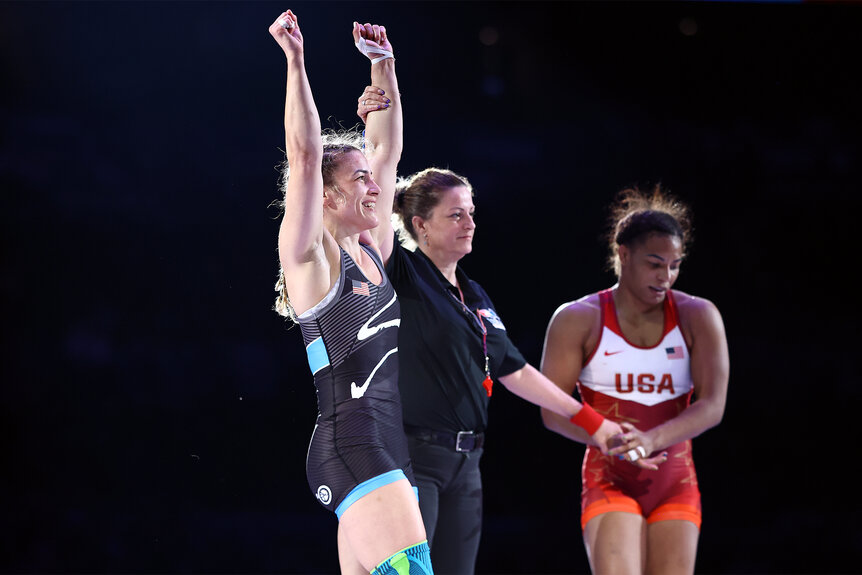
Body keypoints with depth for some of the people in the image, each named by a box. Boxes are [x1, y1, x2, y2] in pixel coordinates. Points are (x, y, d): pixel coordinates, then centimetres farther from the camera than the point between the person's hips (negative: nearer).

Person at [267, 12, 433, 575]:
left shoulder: (371, 252, 17)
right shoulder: (310, 254, -3)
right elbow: (305, 156, -14)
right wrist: (296, 62, -18)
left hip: (394, 445, 8)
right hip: (352, 444, -8)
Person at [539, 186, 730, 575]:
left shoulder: (697, 317, 1)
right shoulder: (578, 320, -3)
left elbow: (712, 406, -9)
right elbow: (552, 410, -6)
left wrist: (651, 439, -28)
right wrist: (610, 439, -26)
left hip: (675, 484, 3)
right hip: (609, 481, -3)